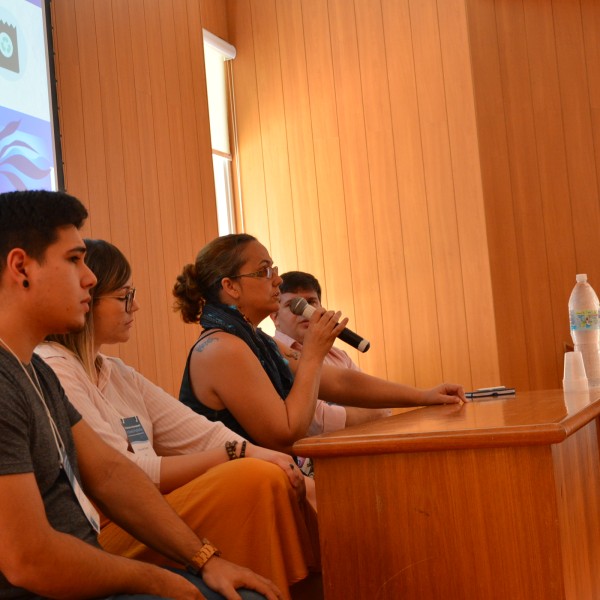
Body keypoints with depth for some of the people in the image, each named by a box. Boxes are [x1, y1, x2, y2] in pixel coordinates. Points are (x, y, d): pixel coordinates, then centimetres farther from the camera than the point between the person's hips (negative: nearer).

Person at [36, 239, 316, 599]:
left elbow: (198, 433, 9)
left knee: (279, 479, -5)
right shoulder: (52, 370, -11)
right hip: (108, 536, -9)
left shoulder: (116, 373, 17)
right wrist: (237, 455, -16)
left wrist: (258, 453, -10)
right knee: (256, 479, -21)